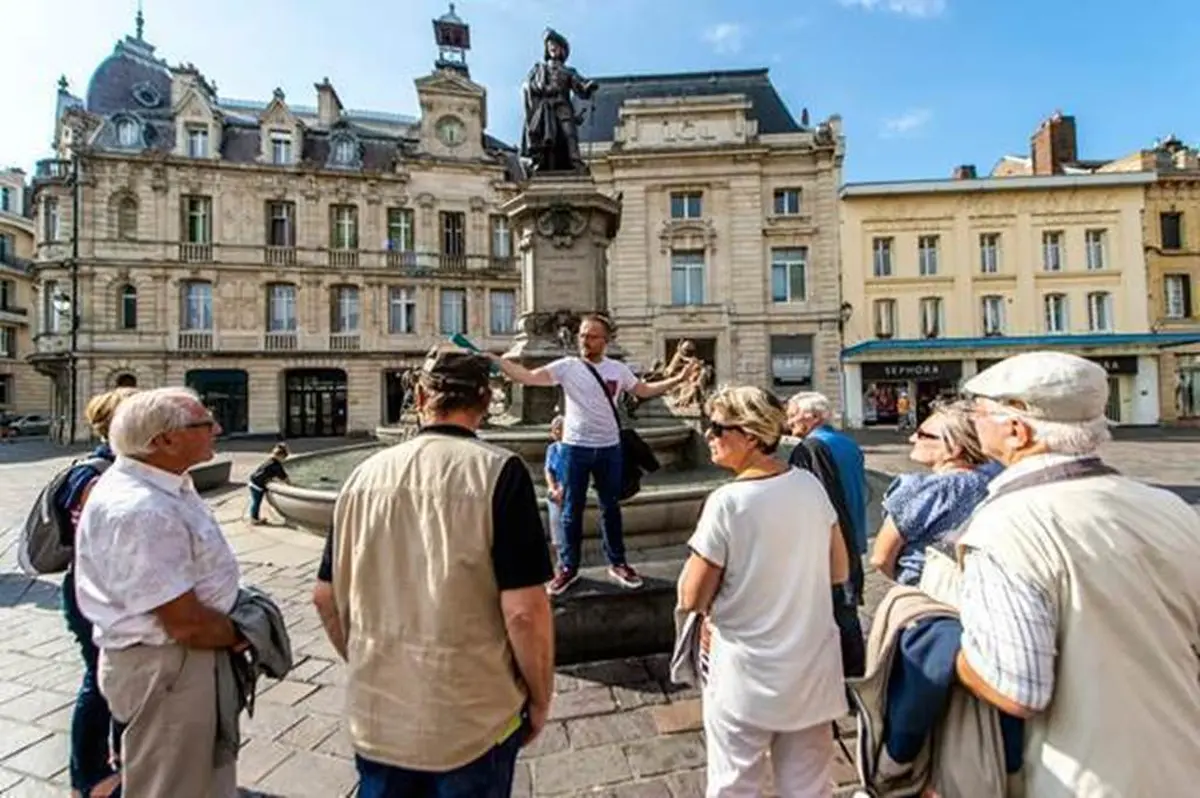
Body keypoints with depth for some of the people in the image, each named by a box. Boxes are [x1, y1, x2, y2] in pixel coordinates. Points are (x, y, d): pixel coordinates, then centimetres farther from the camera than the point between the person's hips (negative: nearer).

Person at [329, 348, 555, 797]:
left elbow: (330, 597, 5)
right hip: (472, 720, -3)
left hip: (375, 717, 4)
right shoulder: (498, 472, -18)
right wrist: (540, 698, -4)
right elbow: (524, 610, -21)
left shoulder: (365, 475, -4)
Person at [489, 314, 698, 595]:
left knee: (611, 508, 14)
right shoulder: (566, 366, -7)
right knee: (572, 511, 8)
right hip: (575, 447, -2)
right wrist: (492, 358, -26)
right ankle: (568, 568, 22)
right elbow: (527, 377, -15)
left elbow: (644, 391, 12)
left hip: (609, 448, 2)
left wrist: (678, 379, 4)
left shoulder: (618, 369, 2)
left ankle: (617, 563, 29)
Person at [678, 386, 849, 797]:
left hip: (747, 676, -5)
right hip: (813, 669, 5)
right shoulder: (811, 486, -6)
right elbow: (839, 570, 6)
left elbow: (692, 599, -15)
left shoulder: (726, 502, -22)